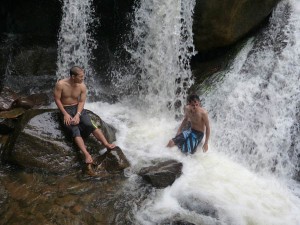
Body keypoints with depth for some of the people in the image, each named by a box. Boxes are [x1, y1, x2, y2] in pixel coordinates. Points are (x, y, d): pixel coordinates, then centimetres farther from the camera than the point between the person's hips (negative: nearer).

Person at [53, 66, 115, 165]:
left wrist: (78, 114, -18)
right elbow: (57, 99, -9)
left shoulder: (82, 86, -6)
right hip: (66, 109, -3)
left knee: (90, 125, -22)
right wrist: (65, 114, -16)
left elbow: (82, 101, -3)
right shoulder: (60, 84, -15)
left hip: (78, 108, 3)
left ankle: (106, 144, -32)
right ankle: (87, 154, -41)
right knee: (75, 130, -25)